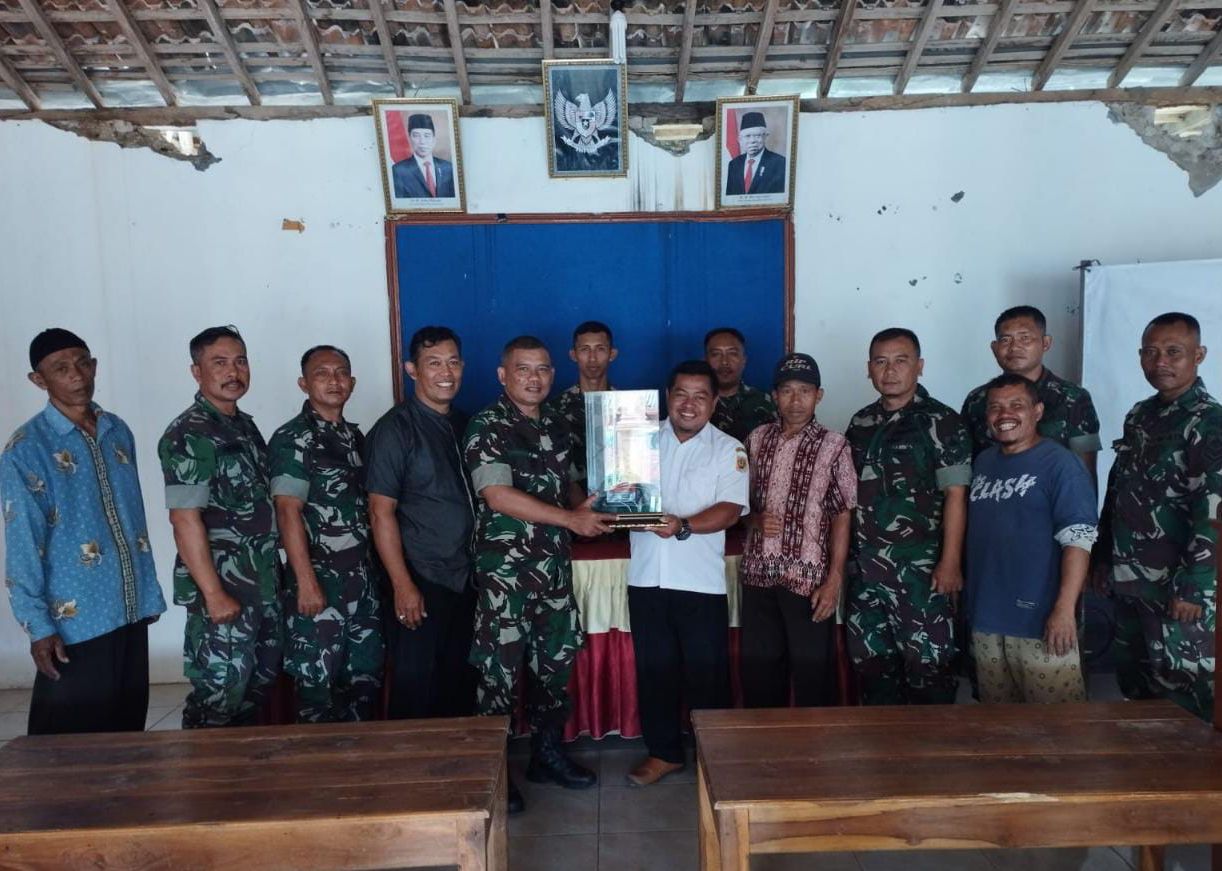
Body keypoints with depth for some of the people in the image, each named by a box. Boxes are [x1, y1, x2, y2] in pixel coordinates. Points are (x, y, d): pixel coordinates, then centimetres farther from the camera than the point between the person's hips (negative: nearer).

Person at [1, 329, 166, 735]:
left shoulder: (118, 432, 7)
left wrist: (149, 593, 13)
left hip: (130, 612, 5)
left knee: (129, 725, 15)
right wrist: (39, 625, -15)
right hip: (75, 620, -5)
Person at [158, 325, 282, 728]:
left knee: (260, 683, 18)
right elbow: (185, 519, -19)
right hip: (223, 588, -8)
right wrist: (214, 594, -20)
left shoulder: (246, 426, 11)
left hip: (264, 582, 8)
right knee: (219, 695, 3)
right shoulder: (188, 435, -14)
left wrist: (274, 572, 14)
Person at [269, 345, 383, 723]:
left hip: (363, 576, 7)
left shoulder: (355, 436, 11)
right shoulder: (292, 439, -10)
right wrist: (306, 582, -20)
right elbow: (288, 512, -15)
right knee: (318, 680, 3)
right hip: (320, 578, -7)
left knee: (366, 673, 15)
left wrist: (375, 568, 11)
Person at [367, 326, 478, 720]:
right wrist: (403, 585, -17)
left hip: (464, 579, 6)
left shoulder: (463, 423, 10)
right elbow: (381, 511, -13)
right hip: (420, 582, -6)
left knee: (460, 688, 15)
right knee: (415, 691, 4)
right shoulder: (396, 428, -9)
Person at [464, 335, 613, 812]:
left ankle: (547, 754, 32)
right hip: (505, 567, -7)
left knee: (556, 660, 15)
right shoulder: (487, 426, -11)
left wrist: (584, 505, -1)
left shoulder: (554, 427, 11)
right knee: (500, 669, 2)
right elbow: (498, 496, -21)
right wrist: (572, 518, -21)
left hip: (554, 563, 7)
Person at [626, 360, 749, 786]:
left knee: (706, 672, 5)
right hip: (646, 576, 3)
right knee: (654, 669, 11)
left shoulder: (729, 450, 0)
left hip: (700, 580, -2)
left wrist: (684, 526, -26)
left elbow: (730, 510, -11)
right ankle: (664, 752, 27)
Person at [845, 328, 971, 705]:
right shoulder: (860, 423, 11)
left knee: (927, 665, 1)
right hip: (866, 568, 6)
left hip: (920, 569, -6)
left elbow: (955, 495, -11)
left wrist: (951, 561, -16)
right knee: (870, 660, 14)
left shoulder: (940, 422, -6)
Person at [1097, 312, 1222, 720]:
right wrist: (1104, 556, 15)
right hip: (1130, 583, 7)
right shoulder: (1139, 415, 11)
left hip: (1176, 589, -7)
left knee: (1184, 699, 1)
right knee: (1134, 687, 17)